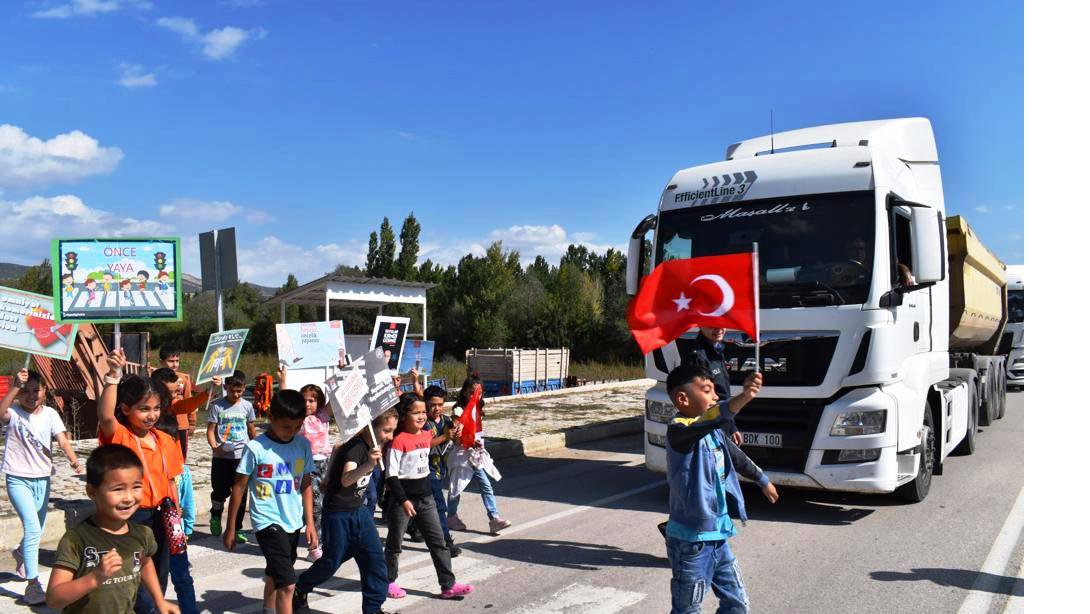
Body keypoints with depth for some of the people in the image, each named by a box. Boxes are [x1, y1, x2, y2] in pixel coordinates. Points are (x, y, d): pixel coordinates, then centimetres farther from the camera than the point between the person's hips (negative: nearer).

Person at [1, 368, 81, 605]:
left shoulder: (50, 413, -3)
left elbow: (62, 439, -16)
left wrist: (73, 459, -34)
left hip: (42, 479, 4)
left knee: (36, 529, 19)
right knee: (33, 528, -17)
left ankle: (21, 553, 54)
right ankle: (33, 585, -10)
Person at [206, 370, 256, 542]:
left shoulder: (247, 406, 4)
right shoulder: (217, 406, -4)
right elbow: (211, 430, -5)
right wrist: (214, 446, -22)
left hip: (242, 456, 2)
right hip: (221, 457, -2)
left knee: (240, 493, 3)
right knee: (220, 491, 6)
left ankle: (236, 529, 14)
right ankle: (215, 517, 37)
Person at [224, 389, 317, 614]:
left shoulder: (303, 445, 0)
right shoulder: (255, 448, -12)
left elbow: (306, 486, 7)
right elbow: (238, 488, -5)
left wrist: (310, 523, 5)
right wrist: (230, 528, 0)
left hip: (294, 522, 5)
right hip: (268, 522, -5)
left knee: (275, 577, 22)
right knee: (287, 584, -13)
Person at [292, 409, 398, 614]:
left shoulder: (372, 445, 0)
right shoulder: (355, 447, -27)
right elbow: (346, 479, -46)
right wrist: (368, 465, -61)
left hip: (359, 511, 8)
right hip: (338, 514, -8)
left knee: (375, 557, 0)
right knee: (331, 561, 8)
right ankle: (299, 590, 35)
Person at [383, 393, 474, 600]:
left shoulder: (427, 435, 4)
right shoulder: (398, 441, -17)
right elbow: (391, 475, -19)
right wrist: (403, 500, -22)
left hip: (425, 496, 6)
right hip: (401, 498, -6)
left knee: (438, 542, 5)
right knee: (395, 543, 10)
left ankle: (448, 585, 9)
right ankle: (389, 582, 28)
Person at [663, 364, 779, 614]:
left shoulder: (714, 432, 8)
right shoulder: (678, 431, -19)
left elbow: (737, 457, 26)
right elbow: (706, 423, -41)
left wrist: (763, 481, 40)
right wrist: (742, 397, -53)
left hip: (718, 536, 8)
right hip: (690, 541, -8)